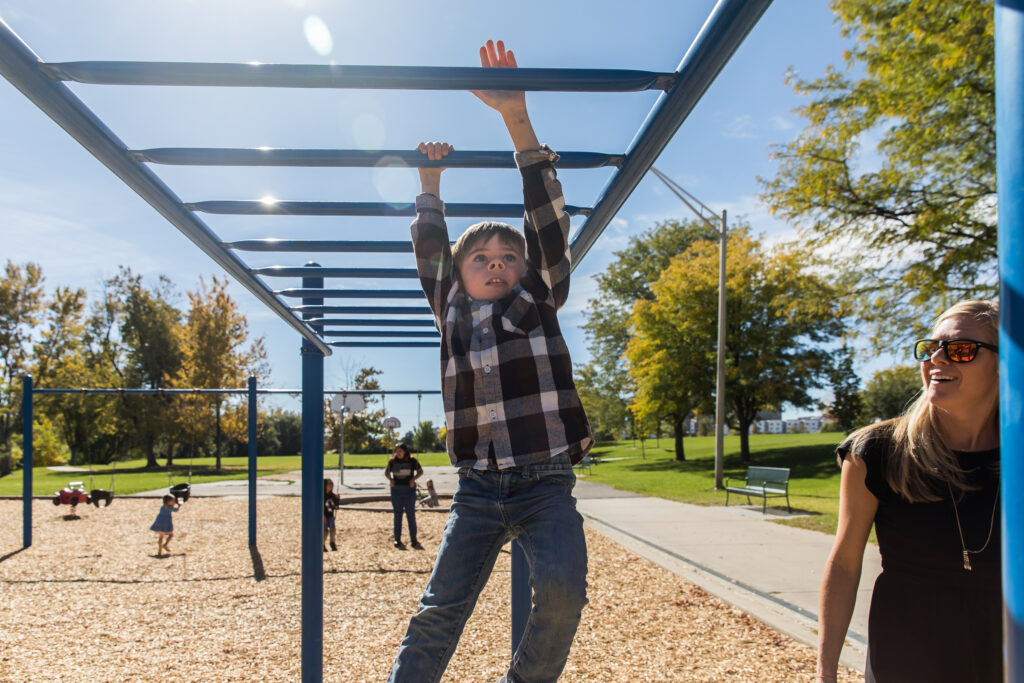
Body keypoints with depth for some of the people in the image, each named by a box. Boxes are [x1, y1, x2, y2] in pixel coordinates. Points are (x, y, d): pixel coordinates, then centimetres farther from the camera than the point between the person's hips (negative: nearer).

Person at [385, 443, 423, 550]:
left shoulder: (412, 461, -2)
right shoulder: (392, 461, 3)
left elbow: (420, 471, 8)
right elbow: (386, 472, 18)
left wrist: (413, 479, -8)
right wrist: (390, 480, -1)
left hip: (409, 490, -1)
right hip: (396, 490, 1)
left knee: (411, 515, 0)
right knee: (398, 515, 5)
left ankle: (413, 540, 5)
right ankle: (397, 540, 10)